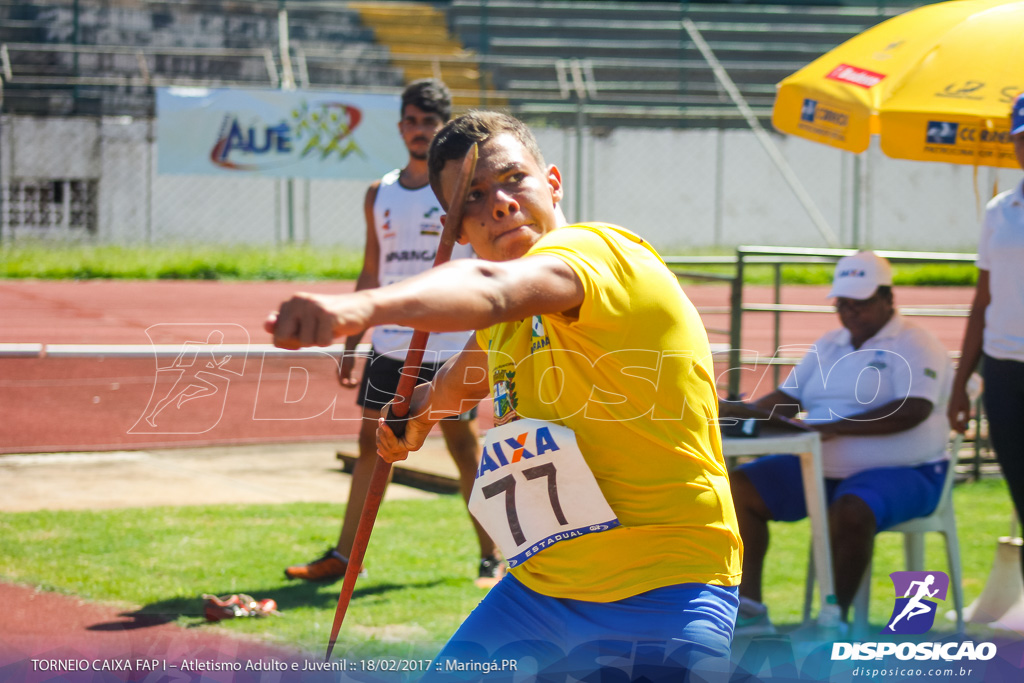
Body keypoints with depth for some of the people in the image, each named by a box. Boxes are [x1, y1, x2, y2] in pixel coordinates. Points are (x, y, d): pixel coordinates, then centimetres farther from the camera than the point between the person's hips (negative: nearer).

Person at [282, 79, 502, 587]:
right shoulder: (380, 194, 11)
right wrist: (351, 343, 13)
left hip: (450, 346, -4)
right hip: (389, 345, 4)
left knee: (463, 445, 1)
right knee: (372, 442, 4)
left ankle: (492, 558, 11)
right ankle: (344, 557, 8)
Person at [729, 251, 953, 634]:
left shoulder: (914, 345, -5)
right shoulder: (829, 346, 19)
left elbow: (913, 411, -21)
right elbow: (788, 398, 19)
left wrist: (836, 427, -28)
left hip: (901, 473, -7)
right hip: (821, 470, 7)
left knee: (850, 513, -39)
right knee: (740, 489, -9)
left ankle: (837, 615, -25)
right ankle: (748, 607, -13)